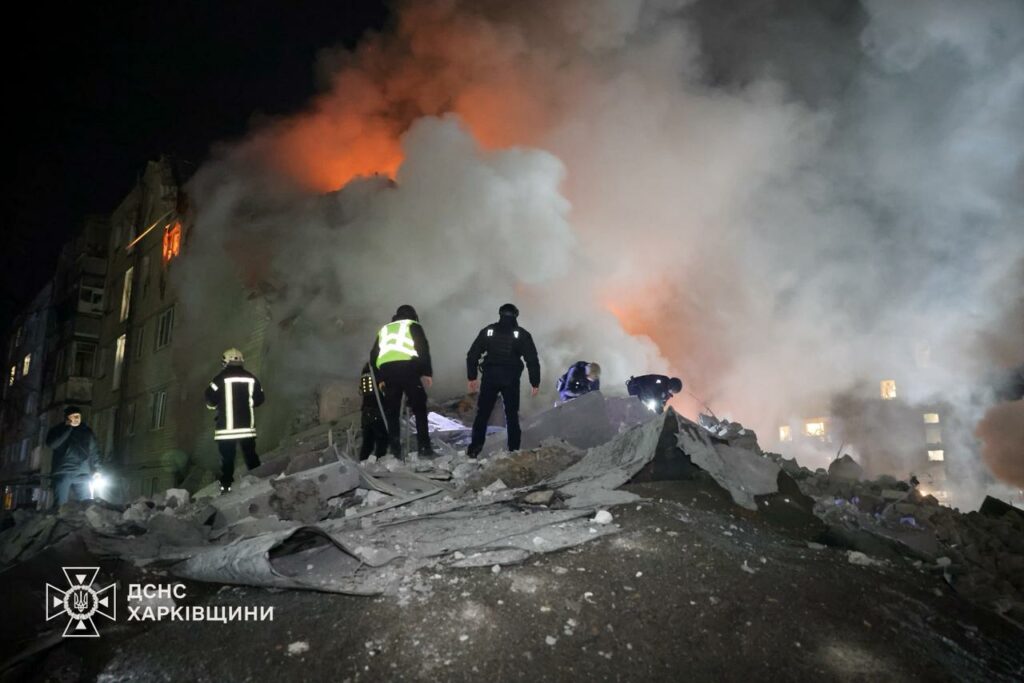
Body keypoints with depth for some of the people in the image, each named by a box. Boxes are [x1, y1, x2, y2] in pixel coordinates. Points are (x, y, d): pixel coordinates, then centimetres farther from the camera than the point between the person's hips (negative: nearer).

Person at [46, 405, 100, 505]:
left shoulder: (87, 431, 14)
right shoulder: (57, 430, 9)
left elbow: (94, 451, 15)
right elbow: (52, 444, -10)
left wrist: (95, 469, 4)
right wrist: (68, 428, -10)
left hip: (82, 474, 1)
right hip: (62, 473, -1)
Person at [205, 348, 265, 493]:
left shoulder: (220, 379, -8)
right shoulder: (251, 378, 2)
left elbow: (210, 401, -10)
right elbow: (259, 399, 7)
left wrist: (214, 405, 12)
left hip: (226, 427, -3)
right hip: (247, 426, 3)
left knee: (227, 457, 3)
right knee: (251, 455, 12)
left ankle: (226, 485, 2)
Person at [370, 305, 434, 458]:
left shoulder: (384, 329, 31)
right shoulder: (413, 325, 19)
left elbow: (373, 355, 25)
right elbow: (423, 348, 2)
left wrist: (379, 378, 26)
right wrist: (427, 372, 1)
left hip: (386, 369, 3)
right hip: (408, 367, -3)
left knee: (391, 411, 11)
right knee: (419, 408, 5)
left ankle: (395, 450, 6)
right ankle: (424, 446, -2)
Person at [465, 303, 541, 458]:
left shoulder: (488, 331, 6)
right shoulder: (522, 334, 2)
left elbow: (472, 355, 6)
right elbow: (532, 360, -2)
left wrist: (472, 377, 13)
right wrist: (535, 382, 4)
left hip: (489, 378, 1)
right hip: (511, 380, -1)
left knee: (482, 413, 10)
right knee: (512, 415, 9)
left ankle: (475, 447, 5)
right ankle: (514, 450, 8)